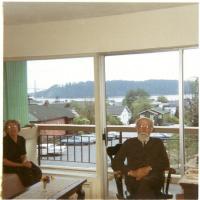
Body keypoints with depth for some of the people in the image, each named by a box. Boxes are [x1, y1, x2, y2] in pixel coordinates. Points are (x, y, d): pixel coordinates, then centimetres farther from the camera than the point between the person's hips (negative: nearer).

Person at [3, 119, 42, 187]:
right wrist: (20, 165, -21)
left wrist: (25, 161, -16)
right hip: (8, 166, -6)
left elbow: (23, 156, 9)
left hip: (19, 163, 6)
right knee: (27, 171, -32)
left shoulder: (21, 139, 4)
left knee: (37, 171, -19)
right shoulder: (4, 141, -14)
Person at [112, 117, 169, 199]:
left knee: (145, 182, -37)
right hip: (133, 180, 0)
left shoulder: (158, 143, 21)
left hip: (154, 179, 0)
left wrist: (148, 169, -10)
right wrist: (132, 172, -10)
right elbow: (115, 163, 8)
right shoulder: (129, 143, 18)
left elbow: (165, 163, 8)